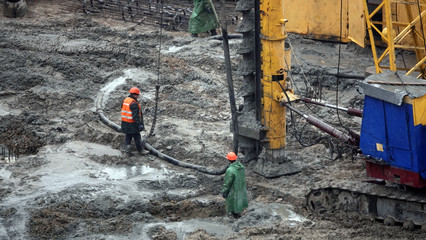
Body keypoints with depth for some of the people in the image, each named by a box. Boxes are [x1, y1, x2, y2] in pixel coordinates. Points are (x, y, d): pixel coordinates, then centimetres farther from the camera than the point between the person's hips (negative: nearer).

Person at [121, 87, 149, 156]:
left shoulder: (125, 100, 7)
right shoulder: (134, 103, -21)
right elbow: (136, 115, -25)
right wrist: (140, 124, -23)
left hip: (125, 123, 8)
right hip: (132, 124, -8)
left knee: (128, 137, 16)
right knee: (137, 137, 4)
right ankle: (140, 150, 14)